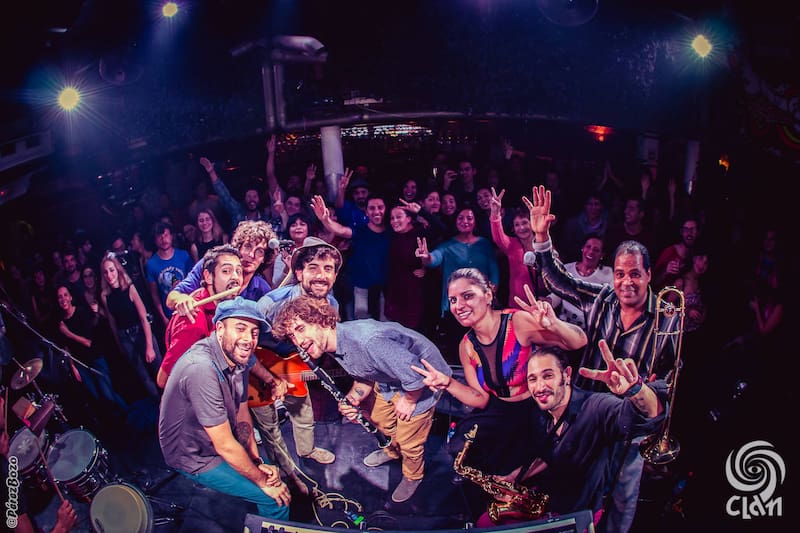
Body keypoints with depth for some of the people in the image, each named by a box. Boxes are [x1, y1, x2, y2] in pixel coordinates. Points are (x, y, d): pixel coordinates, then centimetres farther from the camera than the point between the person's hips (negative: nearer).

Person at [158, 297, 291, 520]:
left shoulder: (237, 357, -8)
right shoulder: (202, 368, -35)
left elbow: (242, 413, 4)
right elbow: (225, 446, -30)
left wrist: (258, 462, -5)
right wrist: (262, 481, -18)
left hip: (222, 440, 8)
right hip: (195, 458, -8)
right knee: (278, 498, -8)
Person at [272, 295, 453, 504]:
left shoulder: (367, 340, -41)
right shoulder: (330, 345, -10)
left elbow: (415, 375, -35)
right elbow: (363, 375, 4)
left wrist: (409, 401, -16)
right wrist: (353, 399, -15)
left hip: (423, 379, -8)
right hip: (389, 378, 8)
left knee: (408, 440, 2)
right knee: (378, 416, 25)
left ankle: (413, 477, 35)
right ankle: (393, 451, 57)